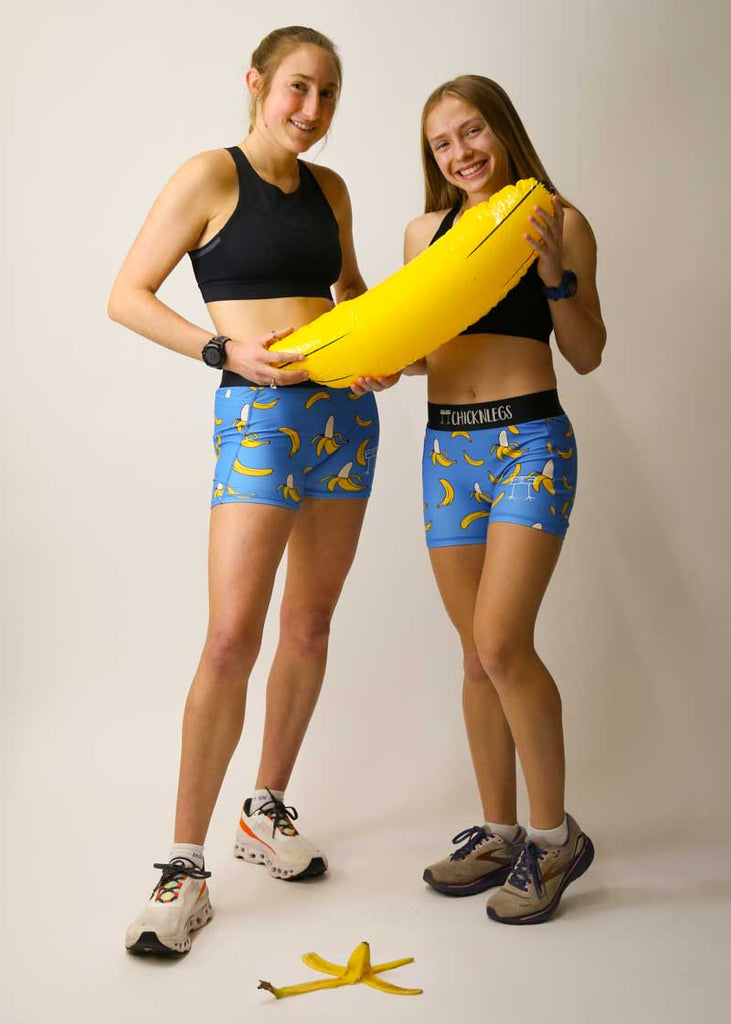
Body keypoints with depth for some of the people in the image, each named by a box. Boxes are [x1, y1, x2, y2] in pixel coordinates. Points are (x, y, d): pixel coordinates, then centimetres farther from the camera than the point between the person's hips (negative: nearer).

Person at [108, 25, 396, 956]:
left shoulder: (328, 188, 13)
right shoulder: (211, 176, -3)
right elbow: (127, 296, -4)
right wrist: (225, 350, -16)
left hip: (346, 409, 7)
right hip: (262, 414, -6)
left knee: (310, 625, 10)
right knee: (232, 638, -13)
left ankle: (266, 812, 27)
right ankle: (185, 868, -1)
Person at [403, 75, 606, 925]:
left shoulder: (559, 222, 2)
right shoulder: (426, 231, 13)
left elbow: (586, 356, 0)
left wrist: (554, 270, -13)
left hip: (530, 441, -5)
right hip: (446, 446, 5)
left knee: (502, 642, -14)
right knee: (478, 655, 8)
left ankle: (555, 835, 5)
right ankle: (500, 833, 22)